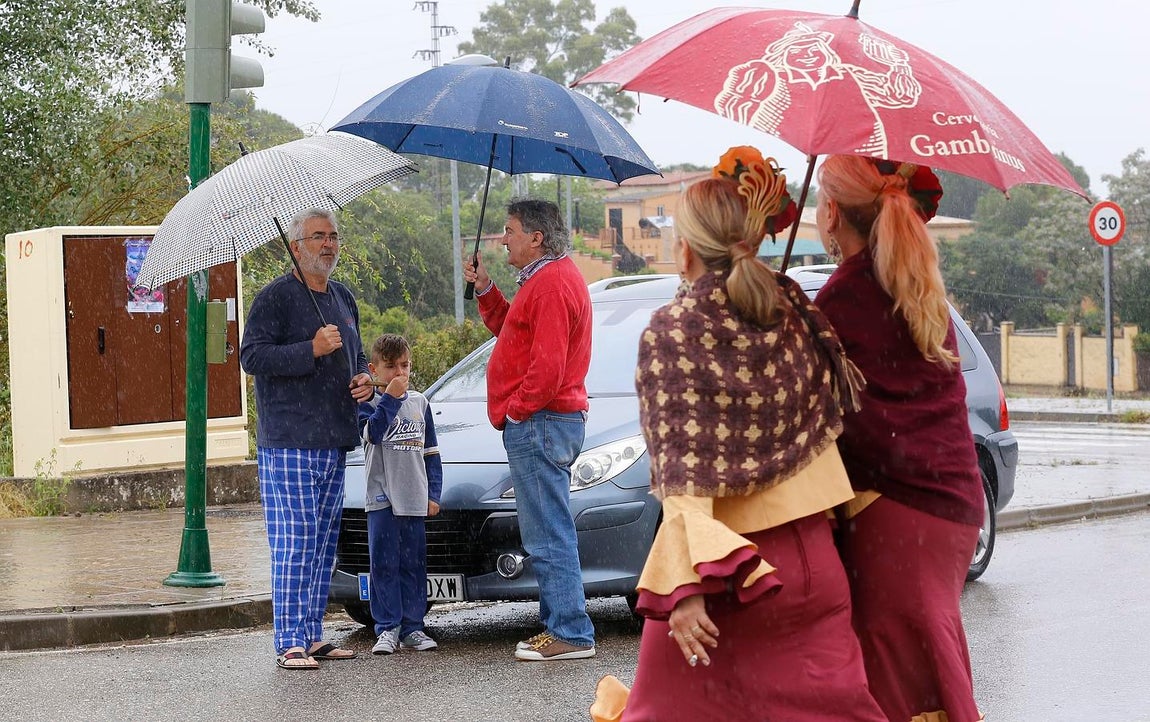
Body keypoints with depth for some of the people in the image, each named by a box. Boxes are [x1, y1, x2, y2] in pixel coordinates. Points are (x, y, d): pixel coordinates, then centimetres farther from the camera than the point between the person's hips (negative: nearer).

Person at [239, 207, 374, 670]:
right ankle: (289, 642, -7)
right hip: (288, 441, -8)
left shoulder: (344, 298, 18)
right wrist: (312, 350, -22)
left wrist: (364, 379, 9)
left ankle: (314, 635, 17)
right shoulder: (275, 297, -6)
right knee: (294, 540, -10)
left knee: (325, 541, 10)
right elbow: (251, 356, -15)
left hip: (334, 441, 8)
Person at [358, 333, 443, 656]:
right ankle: (387, 628, 0)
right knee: (384, 564, -4)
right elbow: (373, 432, -20)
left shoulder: (420, 402, 12)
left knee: (413, 565, 6)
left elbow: (431, 453, 15)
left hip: (414, 499, 3)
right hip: (381, 498, -3)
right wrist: (391, 397, -21)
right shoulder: (370, 403, 1)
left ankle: (412, 627, 11)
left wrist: (433, 493, 9)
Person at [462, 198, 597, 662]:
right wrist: (484, 289, 16)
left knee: (549, 536, -9)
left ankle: (570, 634, -7)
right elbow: (510, 330, 26)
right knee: (549, 534, 13)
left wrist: (517, 410, -12)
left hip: (539, 422, -11)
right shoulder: (549, 278, 20)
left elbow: (548, 366, -22)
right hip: (556, 421, 11)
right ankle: (559, 626, 18)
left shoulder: (551, 284, -16)